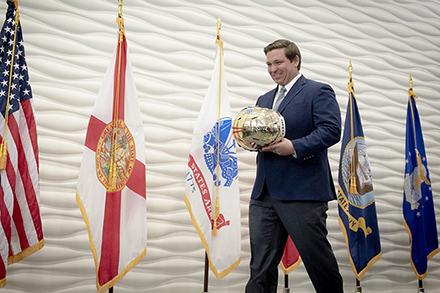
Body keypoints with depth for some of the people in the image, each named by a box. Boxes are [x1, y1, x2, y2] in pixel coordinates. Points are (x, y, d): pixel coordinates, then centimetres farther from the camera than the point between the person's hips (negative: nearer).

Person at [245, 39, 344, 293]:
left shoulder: (319, 92, 0)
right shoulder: (264, 99, 23)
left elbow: (331, 130, -13)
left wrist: (294, 147, -23)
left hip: (303, 193, -6)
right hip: (264, 193, 7)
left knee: (317, 257, 4)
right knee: (261, 264, 7)